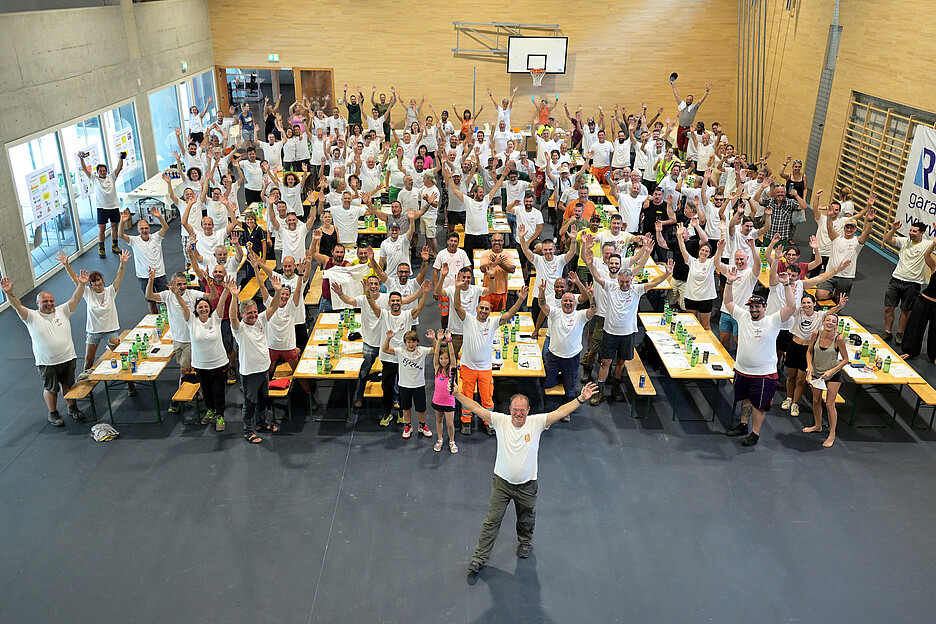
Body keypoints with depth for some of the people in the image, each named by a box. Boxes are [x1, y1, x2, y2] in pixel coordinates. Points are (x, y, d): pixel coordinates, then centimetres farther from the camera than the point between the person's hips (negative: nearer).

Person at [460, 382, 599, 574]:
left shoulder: (536, 423, -13)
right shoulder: (500, 421, -13)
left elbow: (560, 412, -18)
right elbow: (476, 408, -16)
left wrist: (581, 399, -27)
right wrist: (457, 394, -25)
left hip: (527, 485, 1)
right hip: (502, 482, 0)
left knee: (526, 519, 22)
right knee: (492, 520, 6)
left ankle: (525, 541, 52)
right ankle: (480, 556, 19)